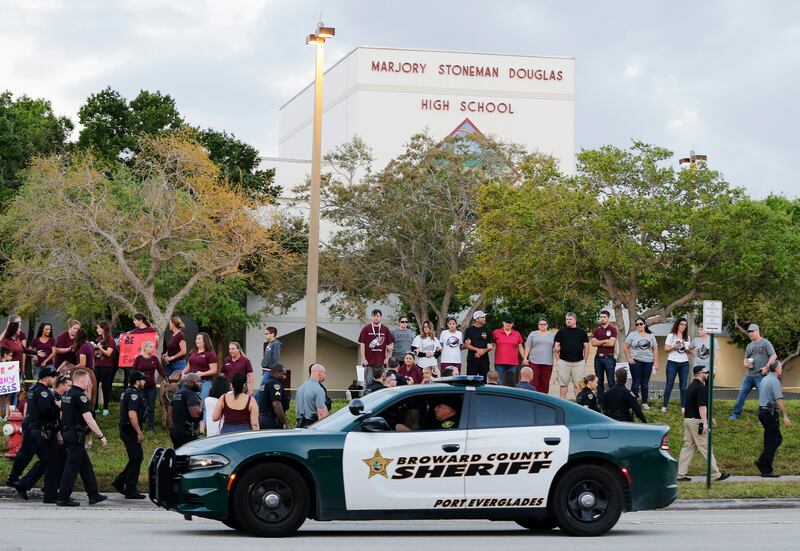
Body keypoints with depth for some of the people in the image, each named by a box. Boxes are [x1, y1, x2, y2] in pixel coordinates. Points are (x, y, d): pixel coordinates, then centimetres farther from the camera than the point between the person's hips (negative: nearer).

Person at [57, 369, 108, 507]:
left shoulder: (67, 395, 13)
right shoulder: (80, 396, -17)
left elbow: (62, 415, 20)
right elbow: (88, 419, -21)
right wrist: (101, 436, -18)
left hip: (67, 433, 10)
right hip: (76, 435, -10)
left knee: (86, 465, 14)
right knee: (72, 466, -5)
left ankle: (93, 495, 19)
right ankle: (63, 498, -3)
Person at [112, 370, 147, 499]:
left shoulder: (128, 392, 17)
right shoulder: (134, 394, -17)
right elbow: (132, 415, -25)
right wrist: (139, 432, -22)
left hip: (126, 430, 10)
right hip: (131, 431, -10)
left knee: (137, 458, 16)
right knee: (135, 460, -3)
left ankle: (119, 482, 17)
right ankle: (131, 491, 1)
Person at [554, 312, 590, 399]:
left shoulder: (582, 332, 11)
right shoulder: (561, 332, 10)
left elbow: (586, 347, 11)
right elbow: (556, 347, 8)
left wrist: (584, 360, 3)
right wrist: (558, 360, 0)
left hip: (579, 362, 0)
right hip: (564, 362, 0)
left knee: (578, 384, 0)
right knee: (563, 384, 1)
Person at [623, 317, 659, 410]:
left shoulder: (651, 336, 12)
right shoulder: (632, 335, 4)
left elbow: (655, 349, 12)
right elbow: (625, 347, 3)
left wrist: (656, 362, 5)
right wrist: (629, 358, -7)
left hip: (648, 361, 3)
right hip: (635, 361, -3)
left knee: (645, 383, 5)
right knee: (636, 382, -7)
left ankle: (645, 403, 12)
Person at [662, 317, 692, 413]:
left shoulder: (687, 337, 14)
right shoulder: (671, 336, 1)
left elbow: (688, 351, 18)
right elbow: (666, 349, -2)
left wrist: (689, 350, -5)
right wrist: (674, 347, -19)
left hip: (684, 363, 4)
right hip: (672, 362, -4)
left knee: (683, 385, 1)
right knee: (669, 384, -5)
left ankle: (683, 407, 4)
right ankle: (664, 406, -2)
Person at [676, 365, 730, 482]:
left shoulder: (692, 386, 17)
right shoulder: (701, 388, -14)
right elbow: (702, 406, -22)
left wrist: (709, 418, 31)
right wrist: (705, 423, -26)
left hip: (687, 419, 10)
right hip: (697, 421, -10)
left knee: (688, 446, 9)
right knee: (706, 448, -4)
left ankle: (681, 474, 5)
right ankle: (716, 474, 1)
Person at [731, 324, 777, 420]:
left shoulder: (765, 343, -3)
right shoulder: (749, 345, 16)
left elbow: (774, 356, -7)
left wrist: (766, 367, -15)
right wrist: (745, 364, 3)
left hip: (760, 375, -6)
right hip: (749, 375, 6)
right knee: (742, 394, 6)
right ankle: (735, 414, 14)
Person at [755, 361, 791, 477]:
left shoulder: (765, 379, 13)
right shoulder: (775, 381, -16)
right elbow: (779, 400, -23)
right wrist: (785, 416, -24)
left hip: (762, 410, 9)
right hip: (770, 413, -9)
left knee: (777, 439, 16)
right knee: (771, 442, -2)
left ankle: (762, 461, 11)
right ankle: (767, 471, 1)